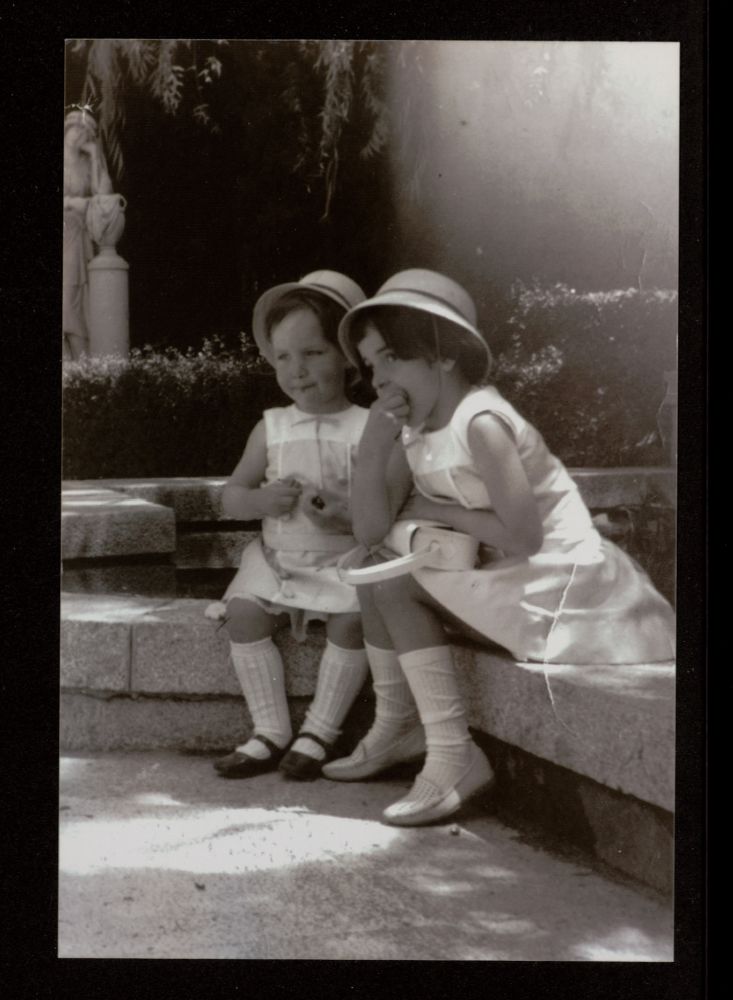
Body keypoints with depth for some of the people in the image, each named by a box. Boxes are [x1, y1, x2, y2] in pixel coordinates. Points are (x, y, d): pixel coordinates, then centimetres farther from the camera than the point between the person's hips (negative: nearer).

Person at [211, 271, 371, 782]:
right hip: (277, 555, 4)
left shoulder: (368, 428, -4)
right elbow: (231, 496, 9)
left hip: (345, 556, -3)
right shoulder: (271, 428, 7)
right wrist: (262, 499, -12)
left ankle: (319, 731, -10)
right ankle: (270, 731, -7)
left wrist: (348, 514, -25)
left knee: (352, 618, -28)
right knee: (243, 611, -18)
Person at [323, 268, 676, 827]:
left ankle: (454, 758, -14)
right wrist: (373, 444, -11)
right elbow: (371, 536, -1)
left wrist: (435, 510, -11)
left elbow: (523, 535, -24)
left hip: (561, 586, -9)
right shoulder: (415, 432, 6)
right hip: (506, 584, 9)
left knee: (398, 585, -16)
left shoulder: (480, 423, -21)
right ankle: (398, 725, 20)